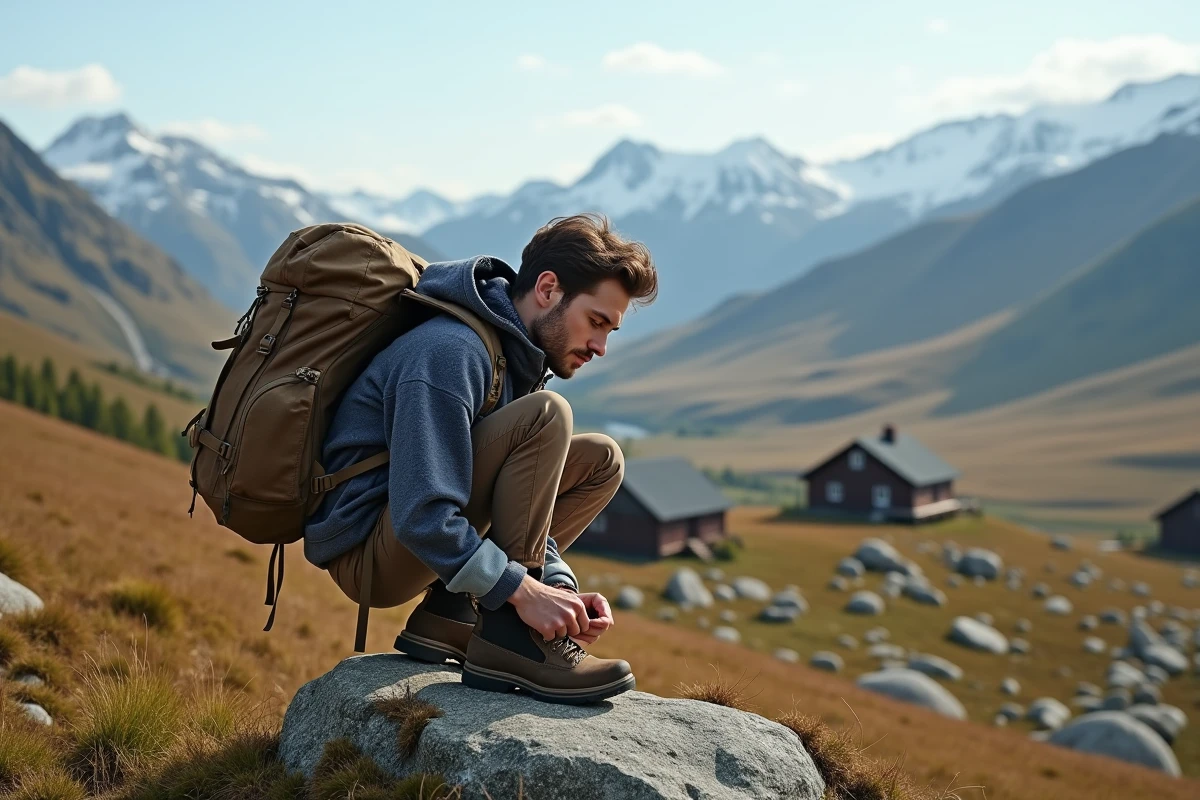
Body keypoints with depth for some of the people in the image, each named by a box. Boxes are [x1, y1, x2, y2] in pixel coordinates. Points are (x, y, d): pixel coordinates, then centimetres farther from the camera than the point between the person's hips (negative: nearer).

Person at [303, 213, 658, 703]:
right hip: (367, 553, -10)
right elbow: (422, 514, -29)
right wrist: (523, 589, -27)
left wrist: (560, 590, -5)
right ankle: (511, 643, -21)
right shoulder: (449, 350, -22)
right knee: (543, 416, -23)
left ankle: (447, 616, 0)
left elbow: (522, 511, 10)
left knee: (600, 461, 8)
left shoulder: (520, 357, 10)